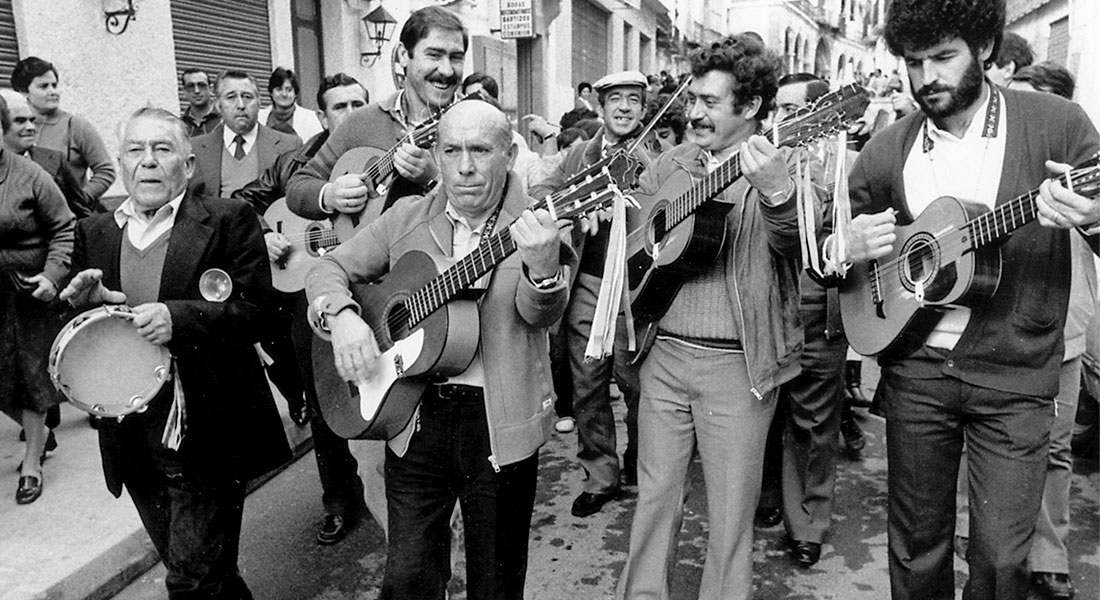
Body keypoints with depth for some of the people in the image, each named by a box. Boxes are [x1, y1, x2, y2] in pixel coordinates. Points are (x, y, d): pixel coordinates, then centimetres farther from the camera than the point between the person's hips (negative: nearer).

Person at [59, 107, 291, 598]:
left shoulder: (229, 220, -4)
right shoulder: (94, 232, 10)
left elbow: (255, 310, -11)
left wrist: (178, 317, -24)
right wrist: (82, 304, -8)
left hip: (208, 433, -5)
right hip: (132, 438, 5)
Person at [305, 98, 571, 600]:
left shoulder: (534, 225, -7)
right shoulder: (406, 218, 3)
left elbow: (541, 315, -21)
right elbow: (331, 269, 8)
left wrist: (543, 267, -43)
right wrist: (342, 315, -14)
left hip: (500, 425, -2)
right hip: (414, 415, 2)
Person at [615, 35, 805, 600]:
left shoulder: (780, 169, -4)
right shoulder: (669, 165, 10)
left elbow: (791, 242, -23)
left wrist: (777, 191, -43)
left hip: (737, 366, -4)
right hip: (663, 352, 4)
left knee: (731, 513, 7)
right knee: (654, 497, 13)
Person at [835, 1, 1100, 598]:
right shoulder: (887, 150, 2)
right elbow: (824, 251, 10)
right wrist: (847, 249, -13)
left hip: (1014, 376, -1)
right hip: (915, 370, 2)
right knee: (917, 544, 13)